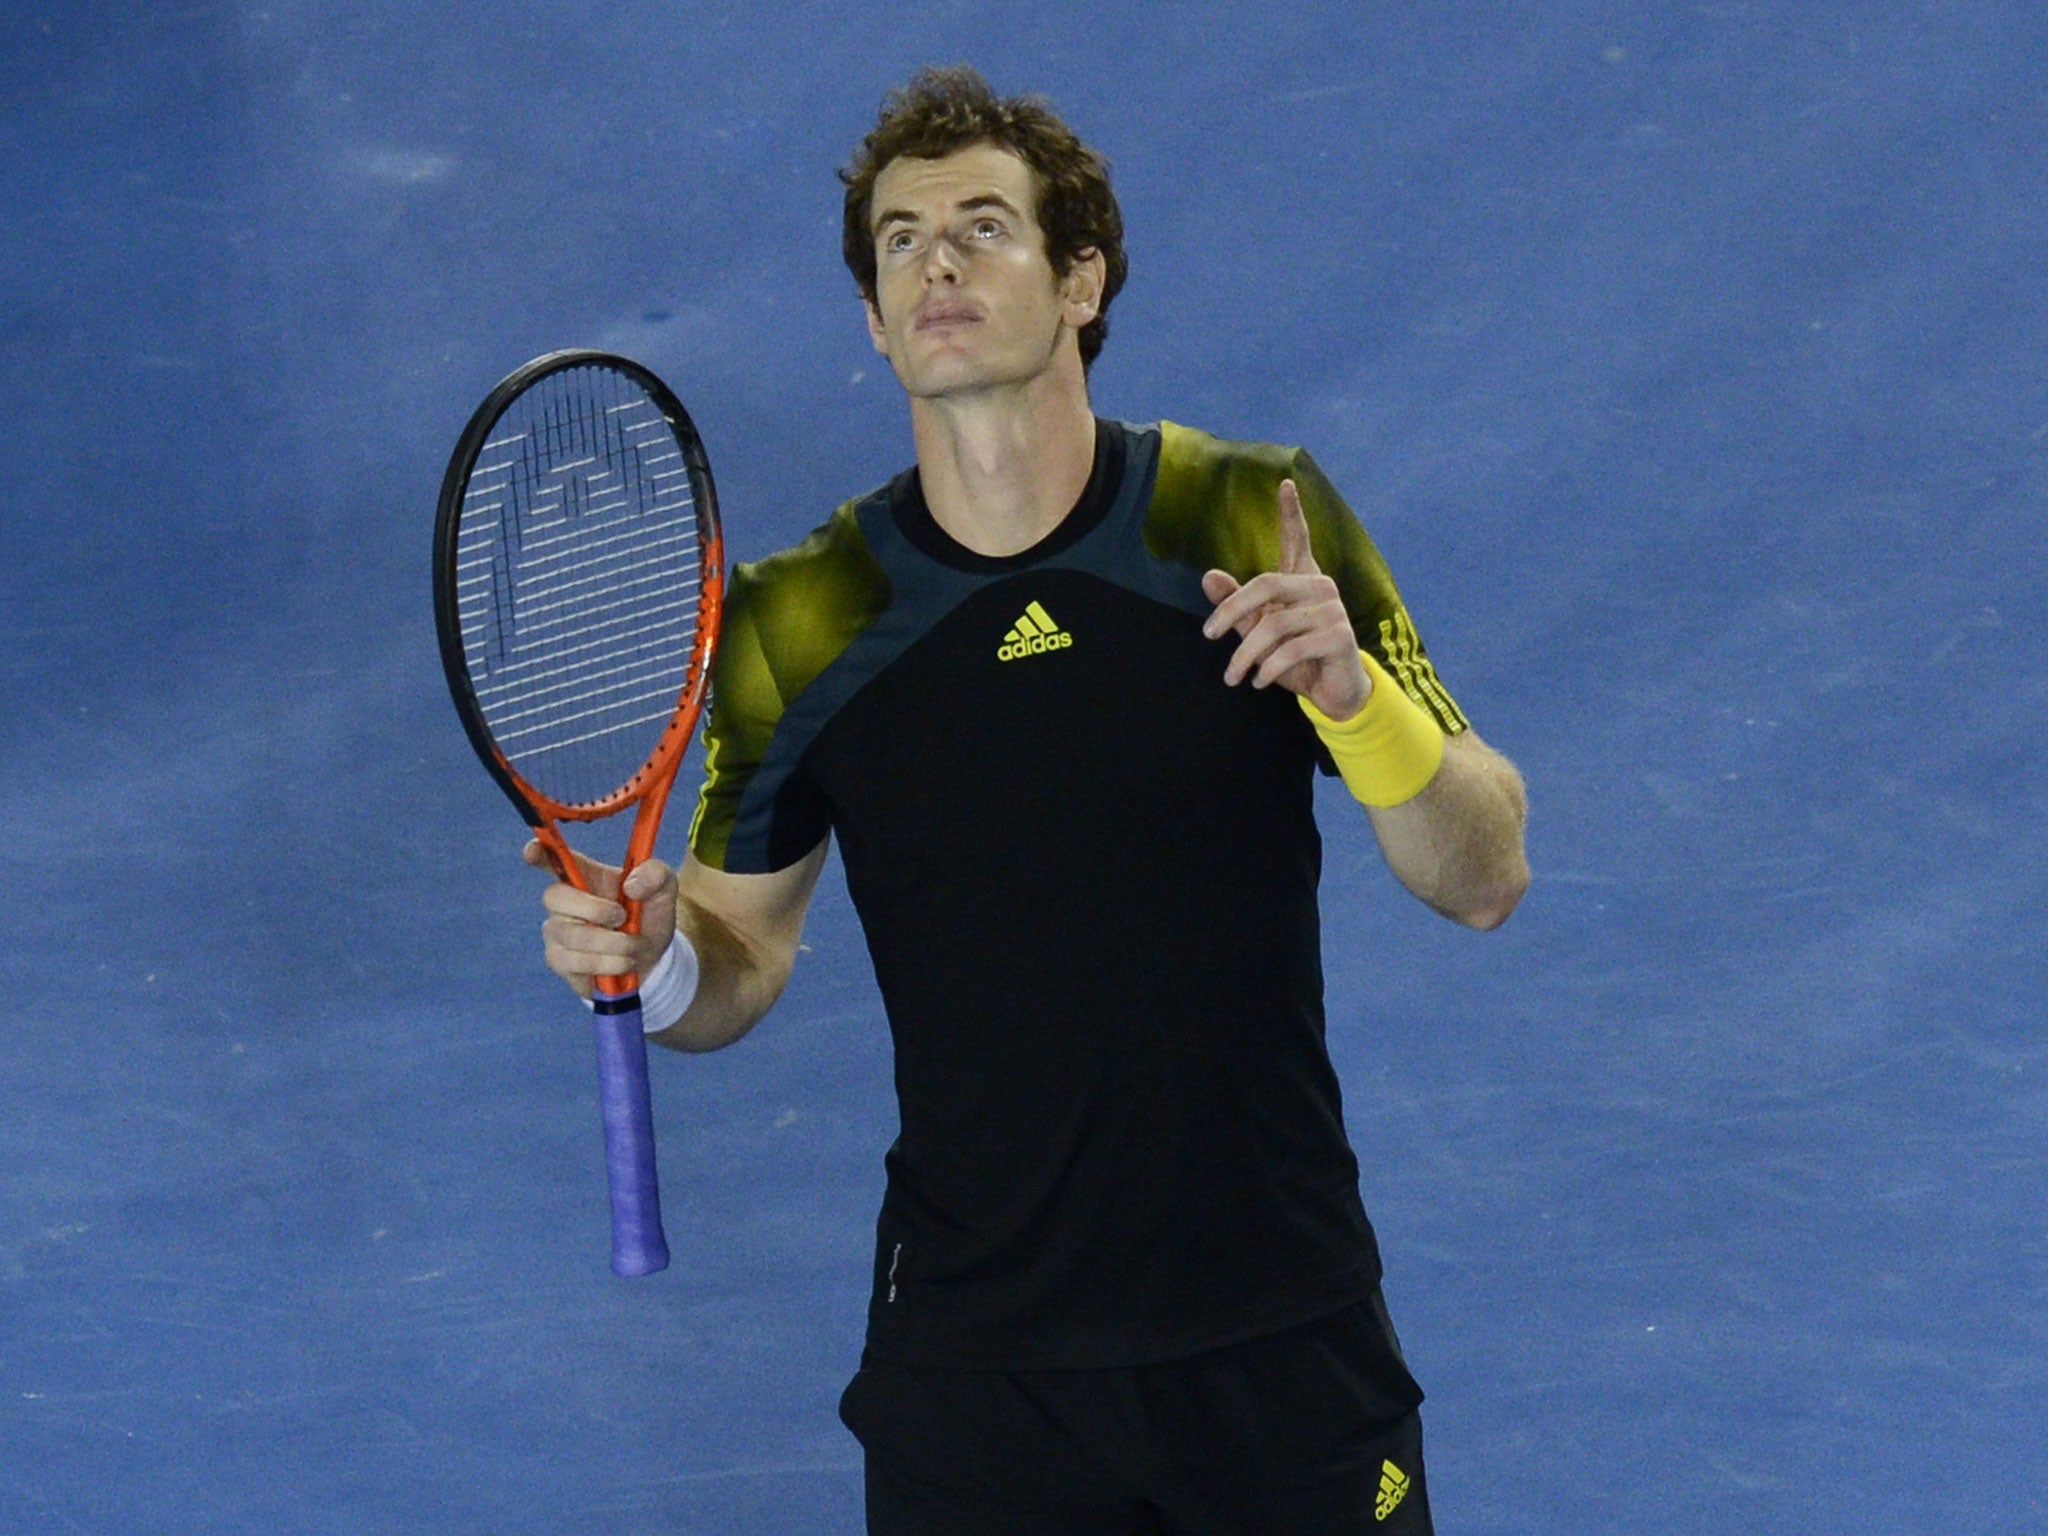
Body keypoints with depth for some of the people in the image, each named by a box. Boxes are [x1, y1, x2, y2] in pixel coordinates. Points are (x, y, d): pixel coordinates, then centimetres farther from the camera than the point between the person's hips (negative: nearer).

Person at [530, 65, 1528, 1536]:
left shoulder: (1258, 523, -8)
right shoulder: (798, 627, -5)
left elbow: (1484, 879, -7)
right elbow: (746, 957, 7)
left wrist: (1350, 690, -24)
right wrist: (653, 960, -15)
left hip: (1285, 1334, 0)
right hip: (975, 1356, 1)